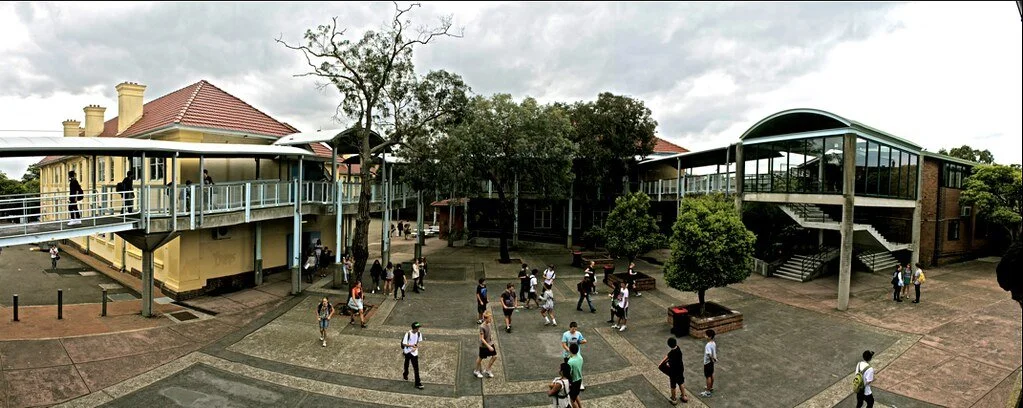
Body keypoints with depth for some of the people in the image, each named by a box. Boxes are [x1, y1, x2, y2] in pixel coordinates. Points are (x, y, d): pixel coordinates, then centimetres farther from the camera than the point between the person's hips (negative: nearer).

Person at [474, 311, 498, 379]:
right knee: (481, 358, 12)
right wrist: (488, 346, -27)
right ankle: (476, 371, 35)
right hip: (483, 346, -7)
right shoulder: (482, 327, -28)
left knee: (495, 356, 6)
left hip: (490, 343, 7)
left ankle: (487, 370, 22)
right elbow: (482, 339, -26)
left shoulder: (488, 324, -5)